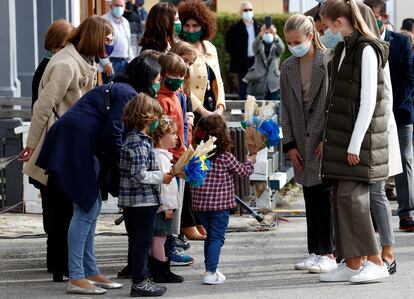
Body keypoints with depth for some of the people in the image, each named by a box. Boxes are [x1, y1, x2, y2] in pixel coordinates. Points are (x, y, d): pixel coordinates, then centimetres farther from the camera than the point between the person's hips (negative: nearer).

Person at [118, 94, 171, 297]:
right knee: (143, 241, -2)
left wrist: (160, 174, 15)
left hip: (133, 202, 10)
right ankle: (140, 283, 4)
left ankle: (141, 279, 23)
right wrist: (161, 177, -12)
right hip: (143, 200, -10)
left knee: (140, 241, 15)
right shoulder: (139, 143, -20)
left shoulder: (134, 139, 11)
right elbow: (139, 175, -23)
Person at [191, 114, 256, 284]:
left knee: (210, 236, 19)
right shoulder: (226, 157, -12)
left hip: (200, 204, 5)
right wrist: (251, 161, 19)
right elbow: (243, 171, 2)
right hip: (220, 204, -5)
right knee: (217, 237, -2)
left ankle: (210, 269, 24)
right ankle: (210, 273, -10)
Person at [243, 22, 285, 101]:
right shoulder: (259, 46, 9)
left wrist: (275, 35, -38)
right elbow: (255, 45, -16)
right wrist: (261, 34, -39)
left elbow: (281, 48, -16)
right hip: (257, 83, 0)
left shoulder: (276, 47, 8)